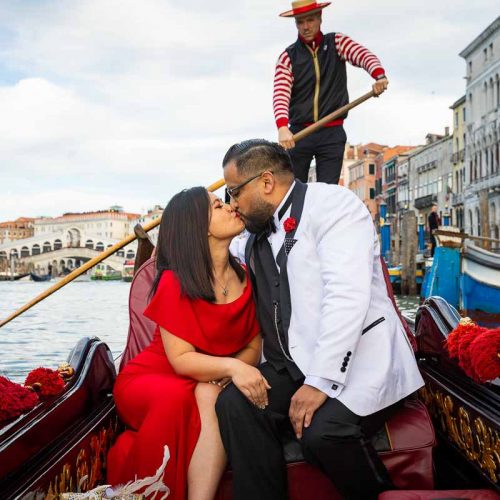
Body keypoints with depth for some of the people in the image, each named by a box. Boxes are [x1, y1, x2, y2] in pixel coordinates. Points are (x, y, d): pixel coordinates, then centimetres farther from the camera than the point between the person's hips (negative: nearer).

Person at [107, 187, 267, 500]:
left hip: (209, 385, 3)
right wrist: (231, 366, -37)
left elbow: (253, 347, -2)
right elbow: (181, 359, -20)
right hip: (152, 380, -3)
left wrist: (220, 379, -22)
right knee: (176, 399, -36)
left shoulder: (244, 278, -1)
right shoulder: (175, 283, -16)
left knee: (210, 400, -32)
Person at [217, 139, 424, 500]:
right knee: (234, 404, -18)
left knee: (322, 432, -29)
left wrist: (320, 382, -24)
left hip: (359, 360, -6)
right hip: (295, 364, 7)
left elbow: (347, 295, -20)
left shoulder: (332, 203, -8)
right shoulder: (257, 238, 17)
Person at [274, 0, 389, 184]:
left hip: (332, 134, 0)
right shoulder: (288, 57, 3)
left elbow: (364, 55, -14)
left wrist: (379, 76, -37)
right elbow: (280, 95, -11)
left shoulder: (337, 43, 5)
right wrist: (282, 127, -31)